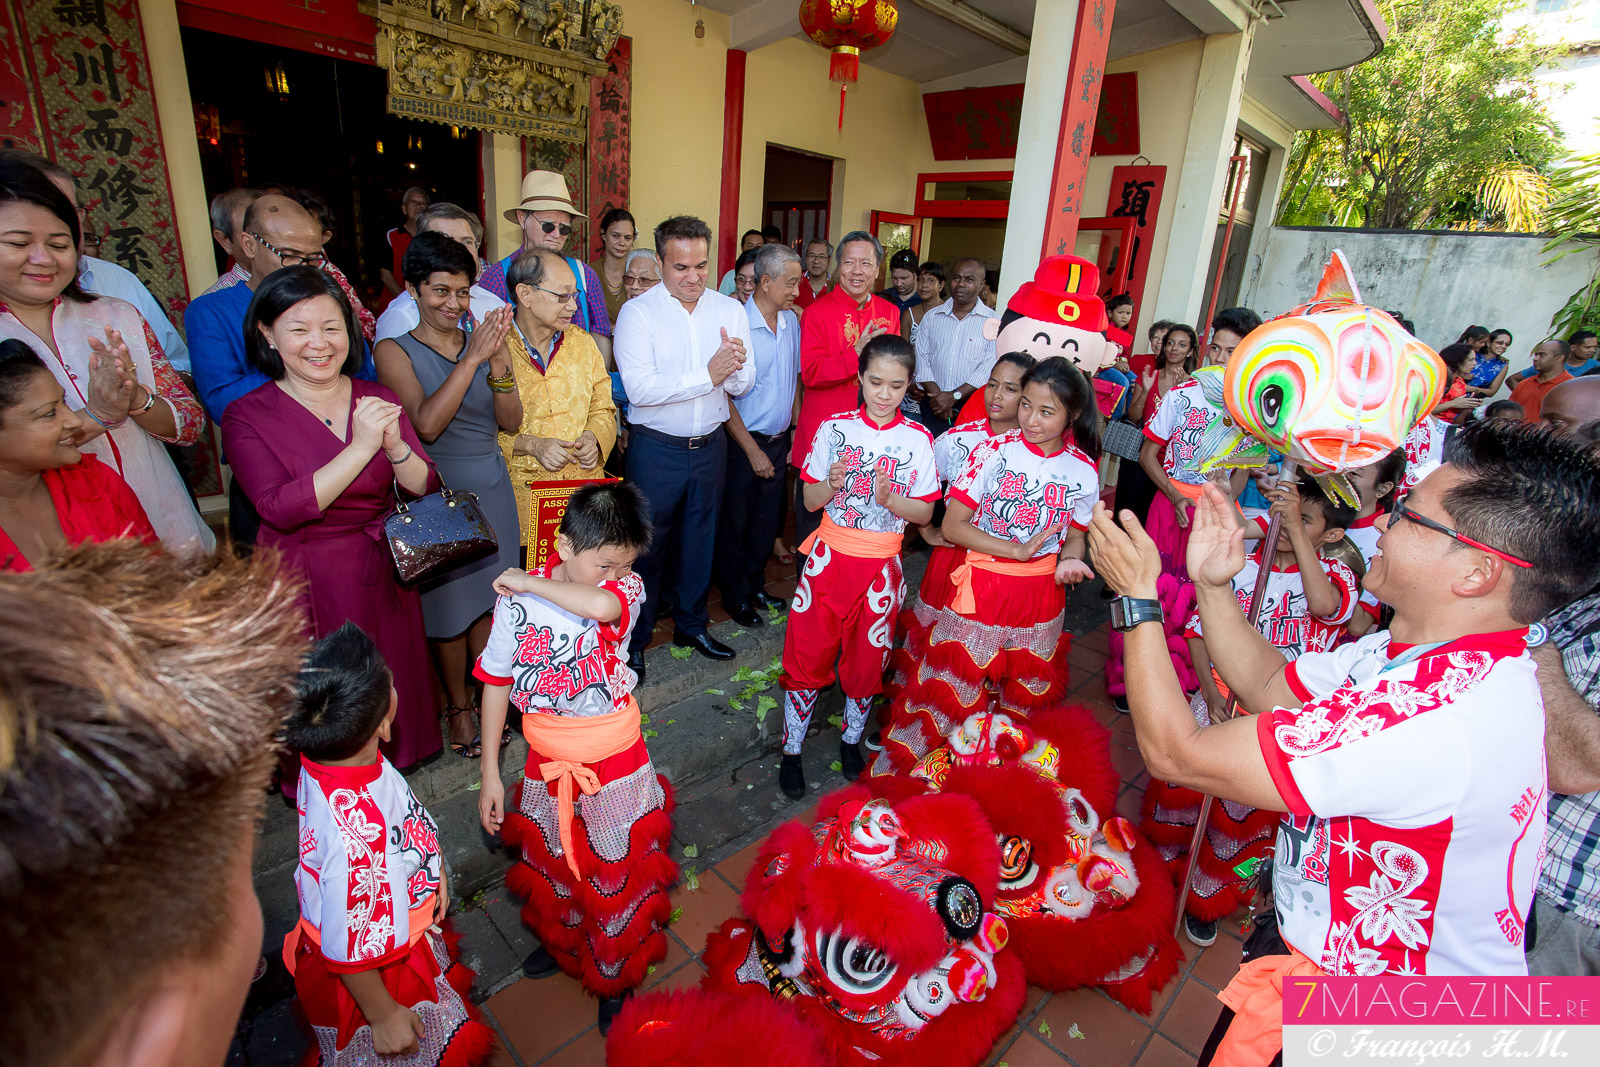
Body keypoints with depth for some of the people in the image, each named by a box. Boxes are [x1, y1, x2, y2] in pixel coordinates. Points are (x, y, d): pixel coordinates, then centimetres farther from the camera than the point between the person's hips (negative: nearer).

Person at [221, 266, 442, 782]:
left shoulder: (375, 399, 2)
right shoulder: (248, 416, -8)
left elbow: (424, 486, -3)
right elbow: (281, 509, -21)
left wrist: (394, 445, -24)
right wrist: (361, 448, -26)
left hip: (383, 573, 3)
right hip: (307, 582, -3)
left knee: (393, 691, 16)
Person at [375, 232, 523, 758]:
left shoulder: (482, 341, 3)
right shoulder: (395, 351, -7)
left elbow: (510, 422, -2)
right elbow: (426, 423, -21)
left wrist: (499, 363, -18)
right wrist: (471, 360, -24)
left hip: (492, 488, 3)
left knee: (489, 598, 13)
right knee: (448, 603, 8)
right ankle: (457, 706, 29)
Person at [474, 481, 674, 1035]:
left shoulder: (627, 586, -19)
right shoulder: (516, 600, -14)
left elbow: (601, 605, -44)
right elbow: (496, 684, -4)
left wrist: (530, 584, -28)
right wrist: (490, 775, 0)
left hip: (615, 764, -2)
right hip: (549, 765, 2)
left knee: (617, 871, 16)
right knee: (553, 863, 26)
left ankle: (614, 975, 45)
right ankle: (561, 941, 59)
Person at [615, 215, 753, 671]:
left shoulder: (731, 310, 3)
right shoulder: (638, 312, -9)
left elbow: (742, 385, 0)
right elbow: (639, 388, -21)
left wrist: (734, 368, -23)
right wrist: (708, 375, -23)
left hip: (710, 445, 4)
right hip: (656, 448, -4)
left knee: (701, 538, 17)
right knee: (646, 544, 6)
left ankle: (691, 624, 36)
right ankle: (634, 638, 24)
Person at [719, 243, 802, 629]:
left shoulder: (792, 321, 4)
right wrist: (753, 451, -13)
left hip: (780, 441, 6)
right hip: (743, 441, -6)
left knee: (767, 520, 17)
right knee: (735, 522, 9)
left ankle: (756, 585, 35)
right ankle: (735, 596, 26)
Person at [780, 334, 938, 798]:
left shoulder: (917, 439, -3)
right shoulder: (835, 427, -3)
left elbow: (925, 512, -1)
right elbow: (809, 501, 0)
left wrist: (889, 498, -20)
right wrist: (831, 484, -21)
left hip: (880, 565, 0)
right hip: (829, 559, 0)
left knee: (867, 660, 12)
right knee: (808, 654, 5)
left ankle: (851, 739, 37)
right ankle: (791, 750, 24)